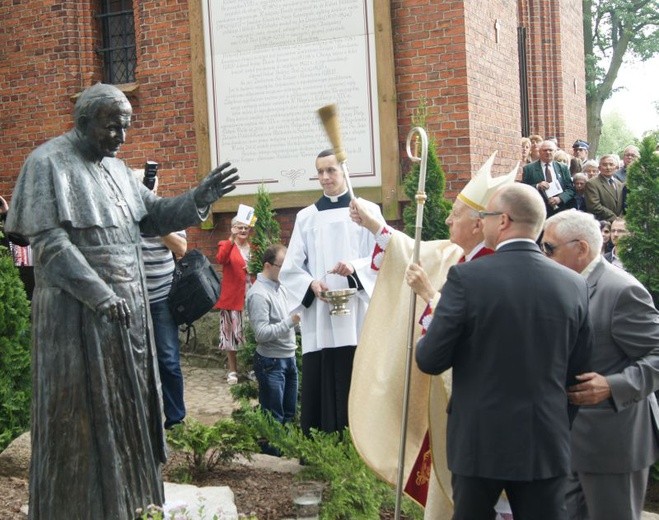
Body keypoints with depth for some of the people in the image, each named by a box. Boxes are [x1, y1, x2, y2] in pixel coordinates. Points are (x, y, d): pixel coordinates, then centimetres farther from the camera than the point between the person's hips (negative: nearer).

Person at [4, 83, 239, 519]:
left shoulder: (116, 168, 13)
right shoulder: (49, 163, -10)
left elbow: (155, 217, 14)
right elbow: (49, 242, -18)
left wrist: (202, 196, -3)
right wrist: (100, 295, -27)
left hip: (128, 308, 8)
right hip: (78, 312, -8)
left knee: (126, 406, 14)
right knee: (83, 413, 1)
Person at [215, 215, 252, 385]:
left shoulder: (254, 247, 10)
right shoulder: (226, 245, -1)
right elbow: (221, 259, -24)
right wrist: (232, 239, -35)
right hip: (232, 297, -3)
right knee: (231, 333, 2)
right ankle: (232, 370, 11)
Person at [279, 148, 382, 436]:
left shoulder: (367, 211, 6)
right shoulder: (306, 217, 12)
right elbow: (291, 269, 9)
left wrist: (355, 268, -18)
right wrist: (311, 284, -11)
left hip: (356, 316, -2)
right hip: (318, 318, 2)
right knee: (319, 387, 0)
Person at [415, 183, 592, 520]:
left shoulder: (467, 277, -14)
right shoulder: (575, 285, -3)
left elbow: (430, 360, -11)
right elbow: (577, 373, 5)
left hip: (479, 440, -2)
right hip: (547, 442, 3)